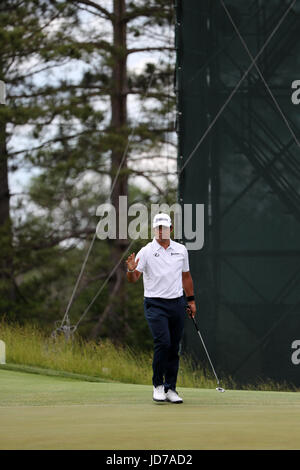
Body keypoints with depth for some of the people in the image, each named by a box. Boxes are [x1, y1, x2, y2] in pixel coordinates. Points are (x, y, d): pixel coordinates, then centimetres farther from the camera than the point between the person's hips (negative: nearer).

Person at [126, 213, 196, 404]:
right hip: (155, 304, -4)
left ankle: (170, 388, 11)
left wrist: (191, 300, 17)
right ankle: (158, 386, -5)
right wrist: (131, 270, -29)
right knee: (163, 343, -18)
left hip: (177, 304, 4)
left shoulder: (181, 250, 11)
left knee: (174, 347, 4)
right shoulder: (146, 252, -2)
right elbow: (133, 279, -7)